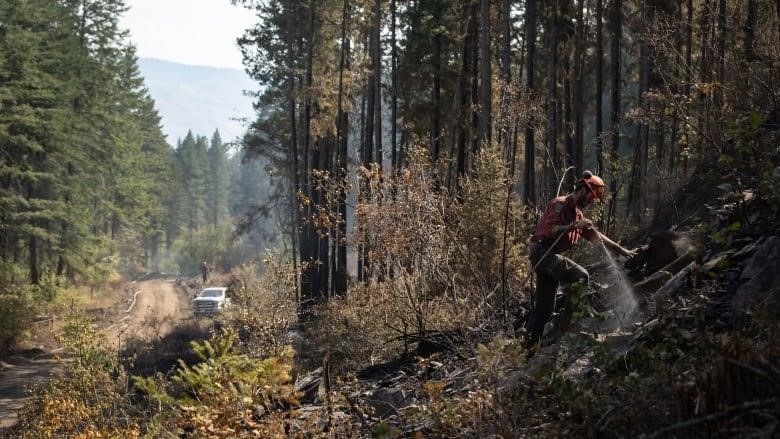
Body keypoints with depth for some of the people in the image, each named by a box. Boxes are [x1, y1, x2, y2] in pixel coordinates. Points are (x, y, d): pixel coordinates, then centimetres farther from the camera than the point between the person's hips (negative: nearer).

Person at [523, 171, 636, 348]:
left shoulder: (577, 213, 21)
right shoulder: (560, 204, -8)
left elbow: (595, 235, 25)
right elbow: (551, 230, -20)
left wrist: (620, 250, 24)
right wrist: (575, 226, -25)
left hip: (551, 256, 10)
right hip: (543, 252, -10)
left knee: (545, 307, 7)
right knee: (580, 276, -25)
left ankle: (529, 345, 9)